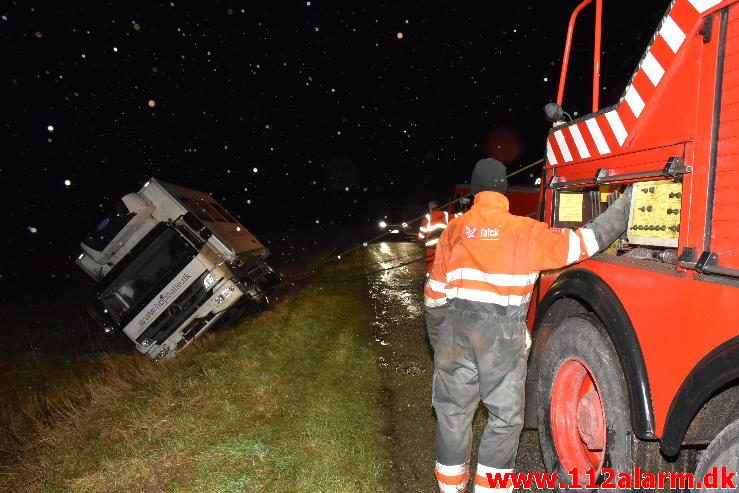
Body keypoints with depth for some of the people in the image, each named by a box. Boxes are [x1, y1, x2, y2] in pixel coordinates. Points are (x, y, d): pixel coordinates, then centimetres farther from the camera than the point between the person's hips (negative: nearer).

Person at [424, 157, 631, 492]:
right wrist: (624, 205, 17)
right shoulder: (527, 232, 0)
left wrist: (438, 340, 19)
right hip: (503, 336, -2)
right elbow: (586, 241, 4)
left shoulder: (454, 230, 6)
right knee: (505, 417, 12)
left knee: (453, 412, 15)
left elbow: (435, 294, 7)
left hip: (455, 330, 3)